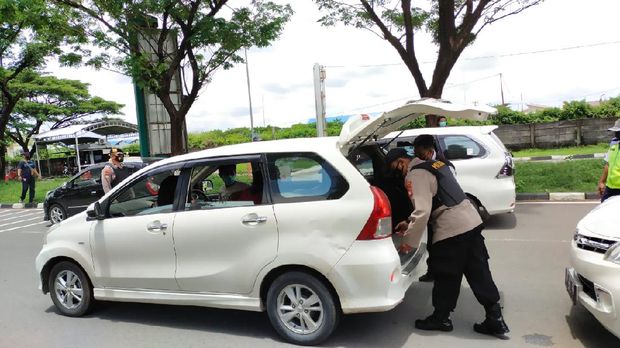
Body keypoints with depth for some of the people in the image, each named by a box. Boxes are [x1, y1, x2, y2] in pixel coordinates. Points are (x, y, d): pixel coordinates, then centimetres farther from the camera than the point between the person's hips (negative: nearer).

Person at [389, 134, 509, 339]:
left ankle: (441, 319, 25)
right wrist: (410, 224, 22)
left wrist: (408, 240, -10)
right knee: (479, 274, 14)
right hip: (471, 222, 9)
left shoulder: (415, 175, -11)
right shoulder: (436, 165, 18)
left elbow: (422, 212, -21)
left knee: (445, 278, 8)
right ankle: (495, 321, 21)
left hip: (451, 230, -9)